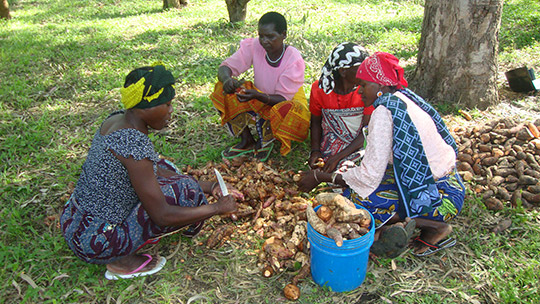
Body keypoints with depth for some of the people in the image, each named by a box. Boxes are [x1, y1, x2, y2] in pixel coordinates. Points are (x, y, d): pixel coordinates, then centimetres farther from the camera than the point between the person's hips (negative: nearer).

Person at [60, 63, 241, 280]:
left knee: (163, 169, 17)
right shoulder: (134, 143, -27)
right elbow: (162, 215, -23)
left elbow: (153, 171, 9)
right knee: (184, 191, -14)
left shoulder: (116, 120, 0)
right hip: (95, 244, -9)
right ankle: (123, 261, -1)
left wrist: (208, 187, 7)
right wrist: (217, 208, -11)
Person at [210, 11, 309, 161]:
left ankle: (265, 141, -6)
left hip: (289, 103, -3)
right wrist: (226, 79, -42)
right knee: (224, 90, -19)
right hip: (259, 100, 4)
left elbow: (282, 98, -25)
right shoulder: (254, 46, -15)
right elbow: (226, 66, -16)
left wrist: (257, 96, -45)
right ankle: (247, 141, -9)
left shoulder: (294, 60, -24)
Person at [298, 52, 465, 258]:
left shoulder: (385, 113, -22)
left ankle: (435, 227, -5)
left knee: (355, 196, -15)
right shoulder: (401, 99, 6)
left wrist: (320, 177, -11)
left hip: (443, 197, -9)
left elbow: (369, 177, -21)